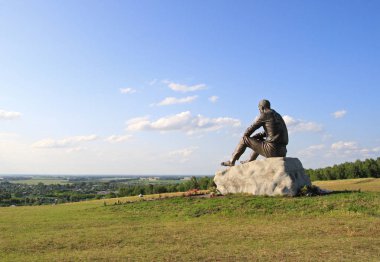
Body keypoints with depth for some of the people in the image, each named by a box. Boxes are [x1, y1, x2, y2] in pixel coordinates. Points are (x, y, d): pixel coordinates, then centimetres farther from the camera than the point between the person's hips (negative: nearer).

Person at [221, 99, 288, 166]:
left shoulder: (265, 115, -5)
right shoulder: (278, 116, 20)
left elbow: (251, 128, -1)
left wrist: (245, 136, 17)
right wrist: (255, 136, 23)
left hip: (272, 150, -8)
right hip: (282, 152, 8)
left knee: (244, 139, 6)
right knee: (260, 140, 36)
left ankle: (232, 161, 17)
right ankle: (249, 161, 45)